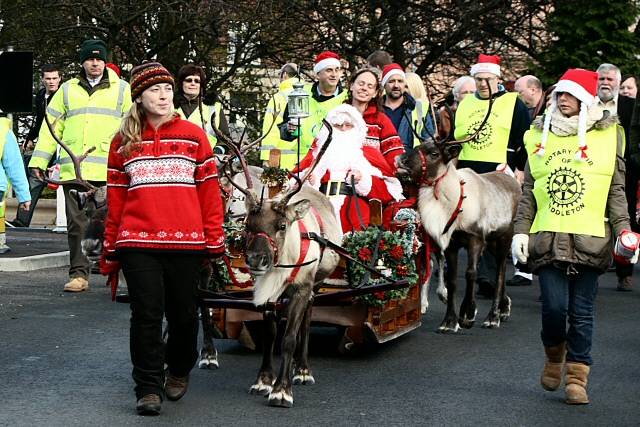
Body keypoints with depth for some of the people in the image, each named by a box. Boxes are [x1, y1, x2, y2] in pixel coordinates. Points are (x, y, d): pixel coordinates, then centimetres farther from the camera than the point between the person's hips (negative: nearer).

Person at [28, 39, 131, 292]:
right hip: (73, 170, 2)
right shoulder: (67, 90, 18)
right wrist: (39, 161, 10)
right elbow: (52, 125, 18)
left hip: (108, 172, -2)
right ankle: (79, 274, 7)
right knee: (77, 224, 2)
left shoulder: (122, 89, 12)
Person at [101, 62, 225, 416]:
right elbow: (115, 197, 9)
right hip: (138, 243, 0)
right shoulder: (124, 142, 9)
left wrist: (214, 239, 0)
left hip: (185, 241, 0)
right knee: (147, 315, -1)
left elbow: (209, 189, 4)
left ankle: (179, 370, 33)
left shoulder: (193, 135, 6)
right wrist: (111, 249, 8)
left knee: (183, 313, 9)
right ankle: (149, 387, 7)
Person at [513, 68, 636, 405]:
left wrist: (623, 230, -4)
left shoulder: (607, 136, 7)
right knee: (554, 306, -7)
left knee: (581, 312, 1)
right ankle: (554, 356, 21)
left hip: (590, 238, -1)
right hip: (547, 237, 1)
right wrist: (521, 230, 4)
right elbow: (528, 191, 13)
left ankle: (577, 377, 11)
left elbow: (616, 191, 7)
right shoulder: (540, 136, 12)